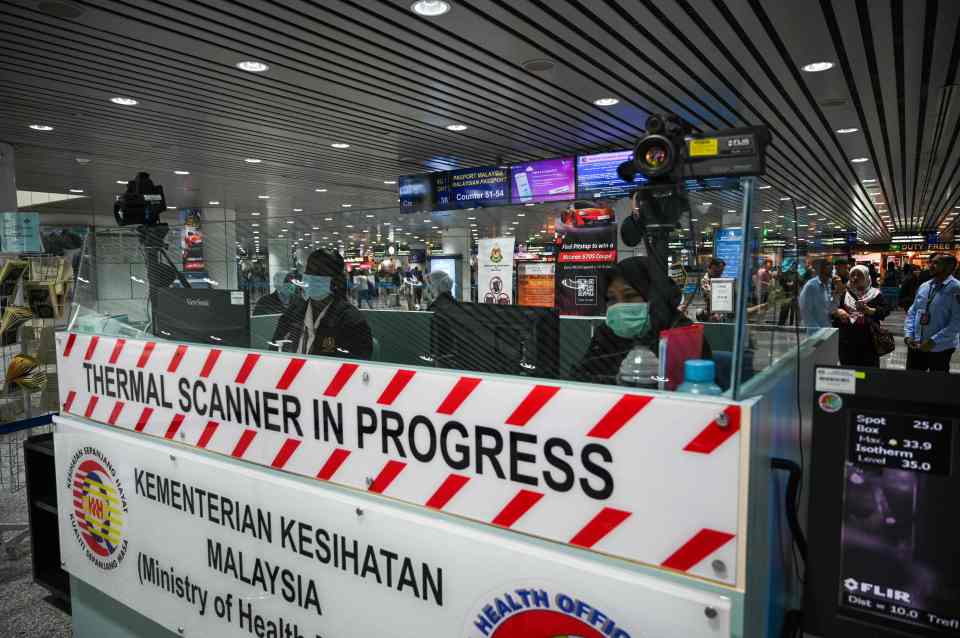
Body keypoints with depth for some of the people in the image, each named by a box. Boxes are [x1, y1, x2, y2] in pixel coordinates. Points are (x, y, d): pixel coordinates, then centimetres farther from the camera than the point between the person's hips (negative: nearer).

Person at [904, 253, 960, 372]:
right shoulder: (924, 286, 7)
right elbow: (912, 312, 11)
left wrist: (933, 341, -22)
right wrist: (908, 334, -3)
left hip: (940, 348, -5)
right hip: (915, 345, 5)